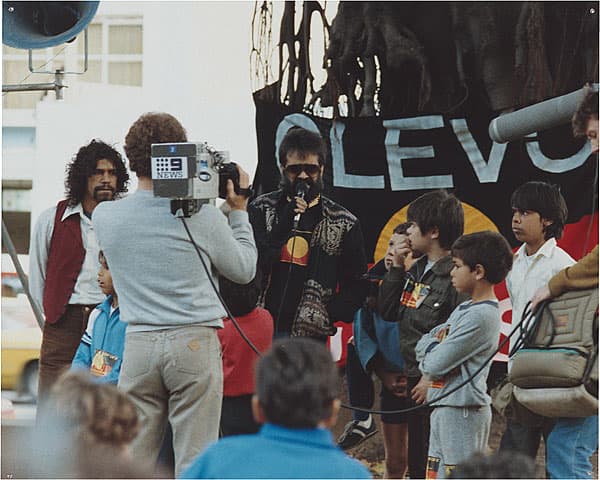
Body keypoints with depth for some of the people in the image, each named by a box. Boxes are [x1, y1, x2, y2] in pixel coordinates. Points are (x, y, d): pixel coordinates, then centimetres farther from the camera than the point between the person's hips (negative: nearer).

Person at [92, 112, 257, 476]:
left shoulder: (105, 216, 1)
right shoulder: (203, 217, -7)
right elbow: (245, 270, 8)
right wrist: (239, 211, 18)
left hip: (139, 344, 3)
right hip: (195, 342, -3)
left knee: (132, 460, 7)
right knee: (194, 461, 0)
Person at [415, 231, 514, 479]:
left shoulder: (481, 316, -17)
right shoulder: (464, 309, 14)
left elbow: (435, 365, -18)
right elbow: (423, 344, 17)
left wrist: (430, 348, 3)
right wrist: (436, 349, -5)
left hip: (463, 409, -10)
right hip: (443, 408, 10)